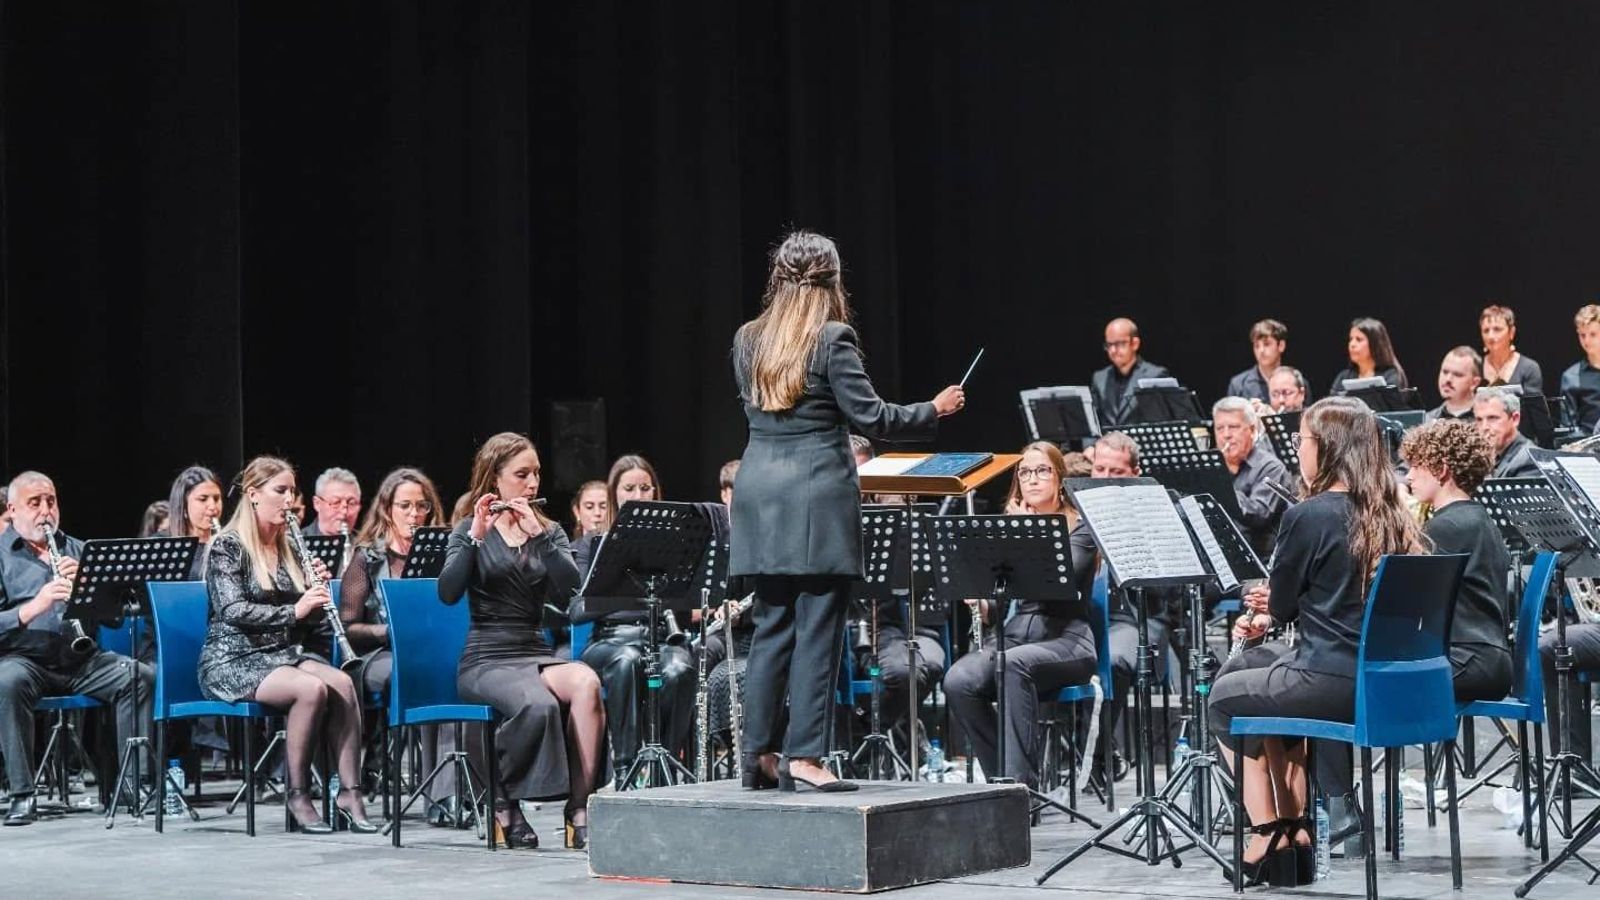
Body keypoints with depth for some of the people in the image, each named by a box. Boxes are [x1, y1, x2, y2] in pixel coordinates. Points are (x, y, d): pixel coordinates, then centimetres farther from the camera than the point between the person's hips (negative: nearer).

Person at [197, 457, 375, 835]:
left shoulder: (287, 549, 14)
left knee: (343, 683, -24)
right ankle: (297, 795, -19)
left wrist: (316, 589, -3)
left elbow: (304, 616, 18)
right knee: (312, 688, -32)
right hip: (233, 660, -6)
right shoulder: (228, 547, -6)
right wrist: (292, 610, -26)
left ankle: (350, 792, -24)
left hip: (281, 654, 6)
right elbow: (233, 610, -19)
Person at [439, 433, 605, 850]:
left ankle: (579, 809, -30)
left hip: (537, 654, 4)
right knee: (537, 704, -36)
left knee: (586, 683, -32)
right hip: (486, 660, -4)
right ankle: (504, 804, -12)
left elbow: (570, 588, -4)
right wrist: (476, 536, -20)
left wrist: (538, 533, -12)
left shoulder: (549, 532, 15)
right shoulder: (469, 531, 6)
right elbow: (448, 593, -12)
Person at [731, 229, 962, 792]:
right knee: (817, 629, -2)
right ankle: (803, 755, -4)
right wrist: (935, 409, 4)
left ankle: (758, 754, 13)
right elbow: (869, 417, -9)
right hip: (817, 495, -6)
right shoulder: (832, 339, -8)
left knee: (771, 628, 11)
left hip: (759, 492, 6)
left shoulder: (747, 341, 10)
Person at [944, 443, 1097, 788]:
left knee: (1015, 663, -38)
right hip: (1011, 637, 4)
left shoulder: (1080, 529, 6)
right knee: (958, 682, -28)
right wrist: (980, 601, -5)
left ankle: (1020, 780, -35)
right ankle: (1003, 777, -14)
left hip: (1064, 641, -4)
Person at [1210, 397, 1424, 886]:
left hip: (1334, 683, -8)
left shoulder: (1307, 516, -14)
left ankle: (1268, 835, 21)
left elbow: (1281, 605, -3)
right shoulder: (1392, 515, 7)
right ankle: (1294, 828, 29)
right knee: (1261, 674, 33)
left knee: (1225, 695, 21)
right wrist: (1275, 611, 20)